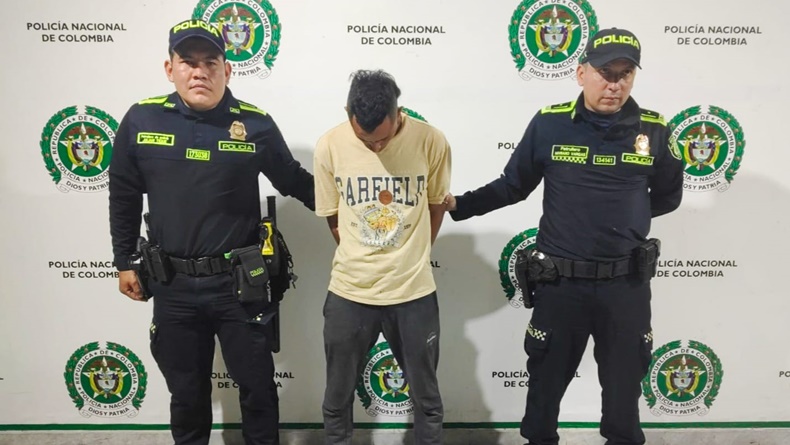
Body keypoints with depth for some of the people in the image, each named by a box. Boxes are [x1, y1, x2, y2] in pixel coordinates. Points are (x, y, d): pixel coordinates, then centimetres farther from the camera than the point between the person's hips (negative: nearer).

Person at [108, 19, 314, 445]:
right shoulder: (141, 120, -2)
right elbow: (123, 197, 8)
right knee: (186, 391, 20)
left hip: (240, 282, -1)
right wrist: (124, 263, 10)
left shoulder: (256, 124, -8)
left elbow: (294, 181, 4)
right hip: (173, 285, 2)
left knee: (257, 386, 15)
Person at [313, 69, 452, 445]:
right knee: (337, 398, 18)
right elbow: (333, 217, 4)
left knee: (426, 397, 19)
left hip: (414, 291, 0)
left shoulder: (430, 141, -12)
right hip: (349, 291, 1)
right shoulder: (330, 146, -9)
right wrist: (363, 259, 7)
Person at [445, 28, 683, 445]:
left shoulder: (652, 130, -1)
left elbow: (668, 195, 12)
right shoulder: (549, 123, -6)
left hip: (626, 282, 2)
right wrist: (459, 205, -4)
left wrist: (626, 214, 1)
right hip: (561, 280, -1)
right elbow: (512, 186, 2)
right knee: (546, 378, 16)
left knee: (624, 382, 19)